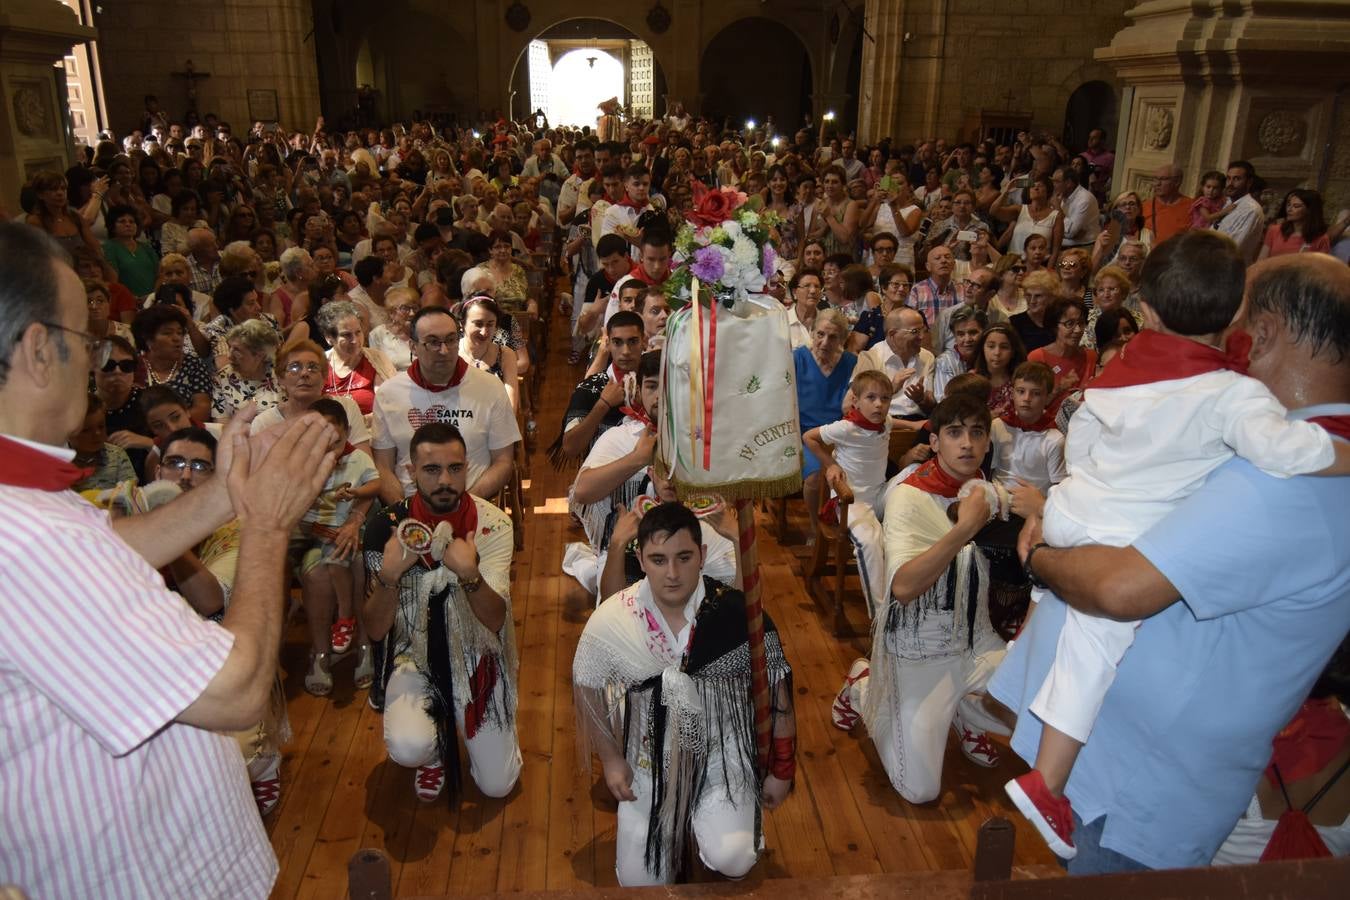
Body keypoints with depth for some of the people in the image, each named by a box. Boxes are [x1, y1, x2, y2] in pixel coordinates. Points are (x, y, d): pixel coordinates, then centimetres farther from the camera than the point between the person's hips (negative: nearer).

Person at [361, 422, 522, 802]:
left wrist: (469, 575, -40)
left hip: (477, 659, 1)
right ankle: (433, 751, 11)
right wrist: (388, 575, -31)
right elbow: (375, 630, -12)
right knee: (409, 749, -29)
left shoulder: (493, 524, -15)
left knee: (497, 786, 2)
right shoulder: (387, 527, -14)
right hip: (414, 660, 0)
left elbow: (495, 619, -21)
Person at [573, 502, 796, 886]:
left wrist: (781, 771, 0)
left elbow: (776, 693, -7)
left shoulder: (740, 614, -21)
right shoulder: (611, 620, -18)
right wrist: (611, 759, 2)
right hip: (649, 762, 2)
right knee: (639, 882, 3)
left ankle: (703, 821, 12)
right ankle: (676, 825, 34)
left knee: (732, 860, -23)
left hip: (724, 754, -1)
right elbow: (587, 685, 1)